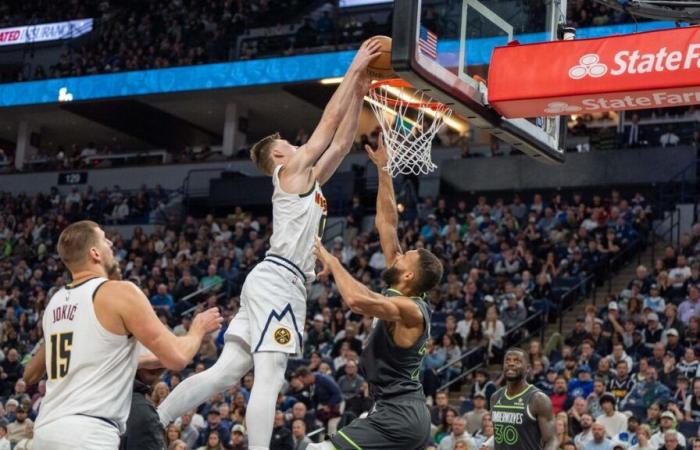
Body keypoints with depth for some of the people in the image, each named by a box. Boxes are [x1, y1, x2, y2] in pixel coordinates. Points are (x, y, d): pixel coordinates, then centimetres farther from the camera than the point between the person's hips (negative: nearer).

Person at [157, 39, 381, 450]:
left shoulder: (309, 181, 26)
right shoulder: (291, 171, 2)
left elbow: (341, 141, 29)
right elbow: (330, 119, 0)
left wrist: (359, 93, 26)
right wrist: (354, 70, 7)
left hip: (274, 282, 9)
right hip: (278, 281, -9)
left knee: (225, 373, 3)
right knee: (268, 380, -14)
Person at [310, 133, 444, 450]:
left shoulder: (408, 309, -16)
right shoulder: (406, 297, 9)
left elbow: (357, 300, -38)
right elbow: (387, 224, 12)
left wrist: (331, 261, -22)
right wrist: (383, 169, 12)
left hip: (397, 415, -10)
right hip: (408, 413, 10)